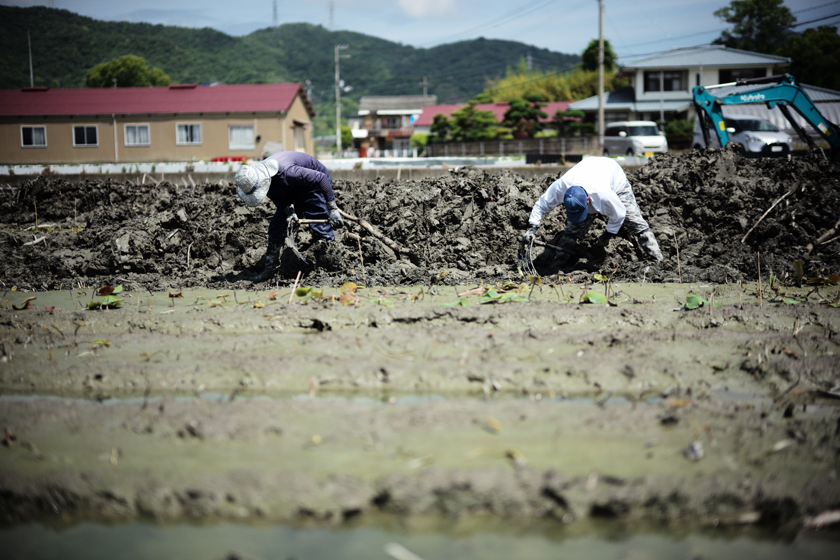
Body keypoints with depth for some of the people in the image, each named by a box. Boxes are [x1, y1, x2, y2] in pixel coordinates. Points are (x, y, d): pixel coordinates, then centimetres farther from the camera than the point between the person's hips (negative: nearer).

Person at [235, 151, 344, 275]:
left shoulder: (286, 171, -43)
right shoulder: (257, 177, -21)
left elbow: (321, 178, -37)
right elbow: (278, 198, -7)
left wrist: (333, 209, -35)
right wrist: (289, 210, -28)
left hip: (314, 185, -7)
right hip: (292, 191, 7)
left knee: (320, 228, -17)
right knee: (276, 226, 1)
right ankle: (268, 270, 9)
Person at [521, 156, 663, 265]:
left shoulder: (603, 195, -50)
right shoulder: (560, 186, -40)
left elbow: (618, 214, -28)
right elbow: (541, 204, -22)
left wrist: (607, 235, -15)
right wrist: (532, 228, -31)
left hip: (616, 182, -3)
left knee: (633, 219, -6)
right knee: (573, 226, -7)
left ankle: (657, 259, 3)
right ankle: (560, 260, 7)